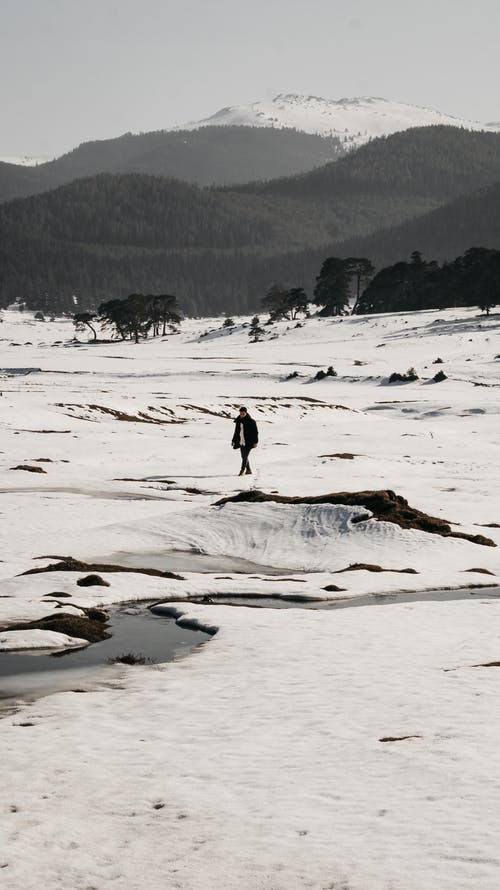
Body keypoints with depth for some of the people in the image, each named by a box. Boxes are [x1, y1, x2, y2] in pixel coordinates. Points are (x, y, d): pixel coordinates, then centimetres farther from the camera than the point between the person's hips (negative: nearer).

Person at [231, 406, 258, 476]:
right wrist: (234, 441, 20)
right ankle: (248, 470, 23)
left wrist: (255, 442, -11)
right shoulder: (238, 421, 9)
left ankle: (242, 470, -10)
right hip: (241, 442, 6)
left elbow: (255, 432, -6)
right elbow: (236, 432, 21)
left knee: (245, 456, -12)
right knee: (243, 457, 10)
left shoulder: (251, 421, -7)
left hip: (248, 442, -6)